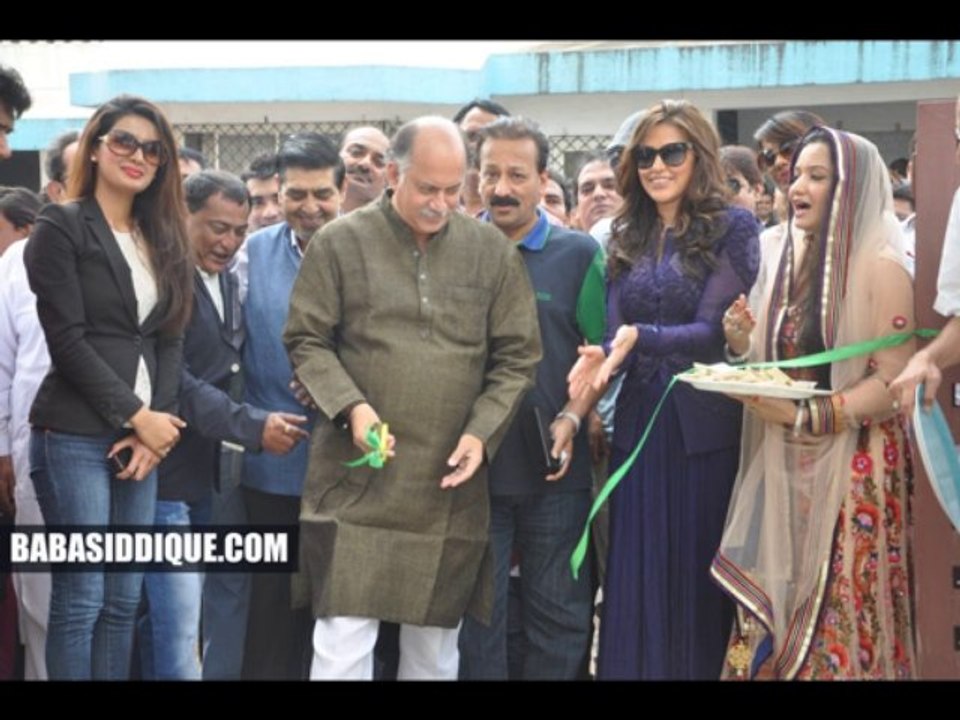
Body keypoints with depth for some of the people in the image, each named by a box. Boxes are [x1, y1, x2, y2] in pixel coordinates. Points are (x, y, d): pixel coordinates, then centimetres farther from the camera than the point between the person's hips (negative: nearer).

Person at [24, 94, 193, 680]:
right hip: (76, 436, -6)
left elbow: (171, 340, 10)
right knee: (81, 598, -6)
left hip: (145, 435, 6)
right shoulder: (61, 228, -3)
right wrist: (137, 417, -12)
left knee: (124, 600, 7)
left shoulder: (162, 239, 15)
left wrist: (156, 423, -4)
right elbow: (68, 342, -10)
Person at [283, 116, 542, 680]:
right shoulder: (340, 243, -1)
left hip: (450, 486, 2)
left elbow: (518, 357, 7)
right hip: (357, 482, -2)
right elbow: (306, 341, 2)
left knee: (436, 647, 12)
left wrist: (482, 432, -7)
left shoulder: (493, 251, 4)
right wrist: (351, 406, -14)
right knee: (344, 642, -4)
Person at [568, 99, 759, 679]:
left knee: (698, 582, 3)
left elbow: (713, 331, -12)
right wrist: (599, 361, -17)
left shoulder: (733, 227, -5)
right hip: (638, 424, 4)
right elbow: (614, 332, 6)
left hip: (706, 428, -4)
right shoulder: (627, 238, 10)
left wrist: (639, 338, -28)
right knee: (636, 585, 8)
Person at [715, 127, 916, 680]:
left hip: (852, 468, -7)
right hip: (786, 467, 7)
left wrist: (806, 418, -22)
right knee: (778, 608, 6)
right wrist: (744, 347, -4)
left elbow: (895, 382, -15)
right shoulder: (794, 261, 12)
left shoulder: (880, 267, -9)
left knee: (840, 620, -4)